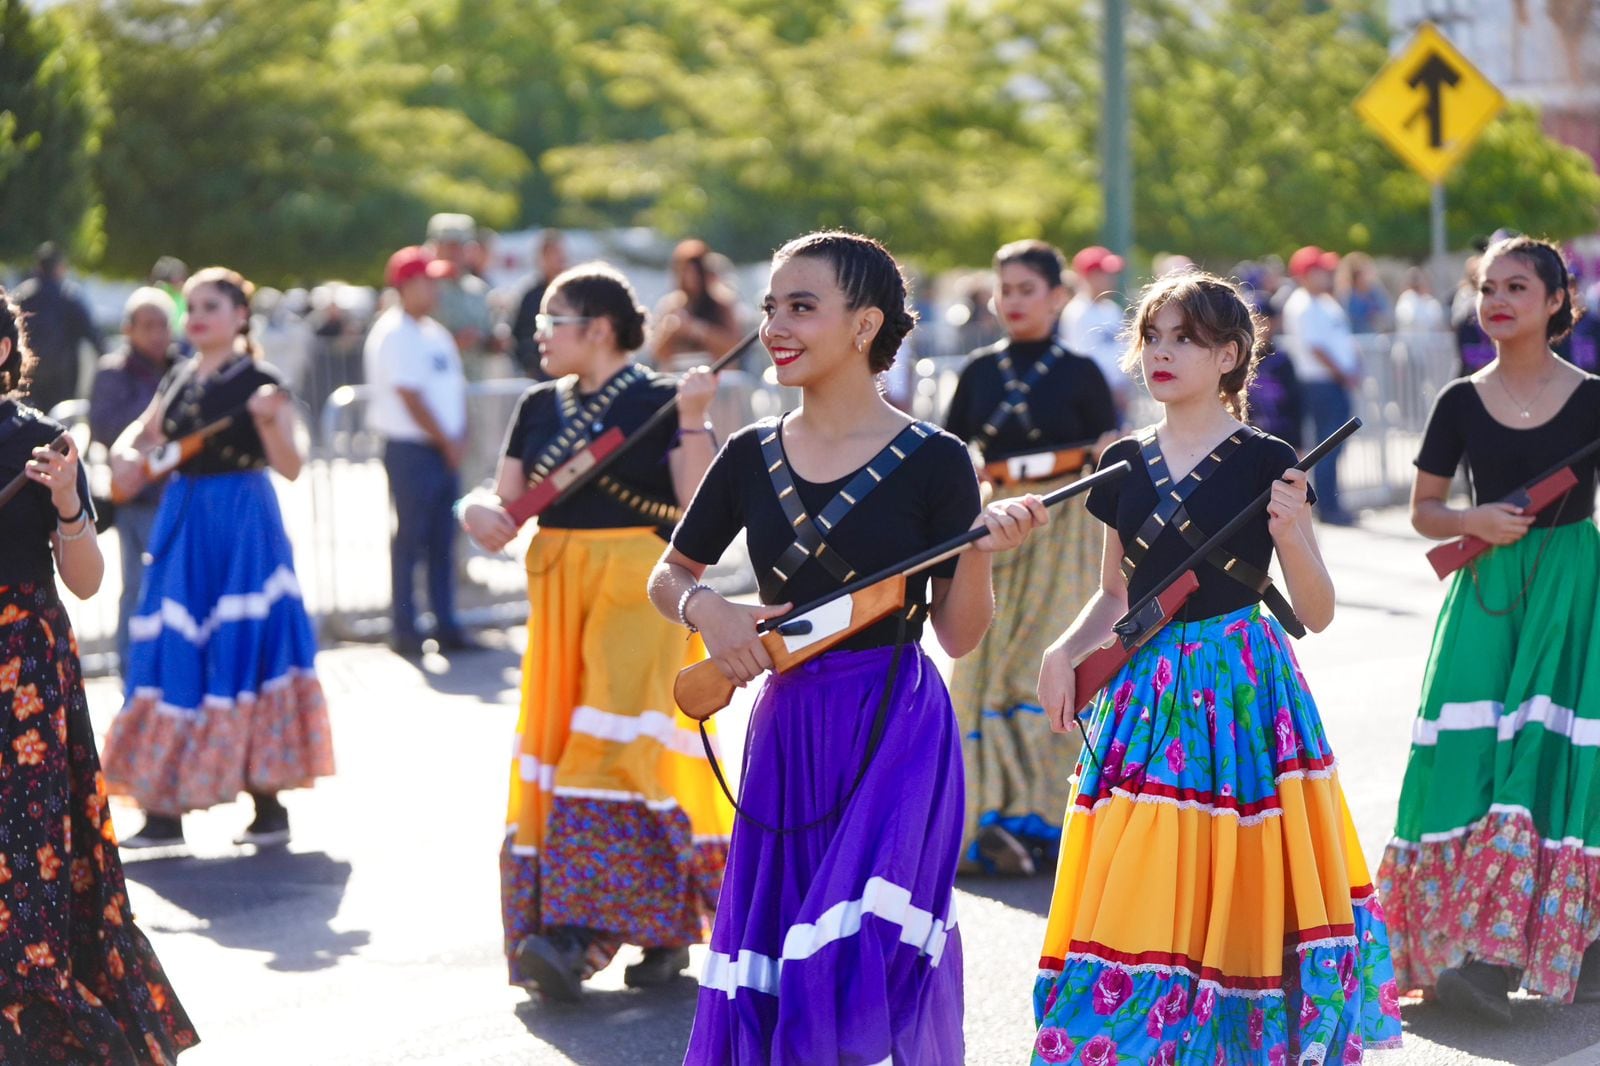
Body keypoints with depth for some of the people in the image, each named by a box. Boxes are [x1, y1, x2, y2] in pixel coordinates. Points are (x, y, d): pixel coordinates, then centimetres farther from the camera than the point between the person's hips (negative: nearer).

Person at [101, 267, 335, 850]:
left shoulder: (259, 383, -8)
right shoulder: (179, 380, 10)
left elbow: (290, 467, -13)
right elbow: (140, 435, 22)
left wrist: (269, 422, -30)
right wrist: (125, 456, 0)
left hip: (242, 525, -6)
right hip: (184, 524, 6)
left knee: (244, 649, -6)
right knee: (176, 652, 5)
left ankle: (269, 805, 2)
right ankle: (163, 810, 10)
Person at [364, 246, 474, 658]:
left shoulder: (434, 332, 16)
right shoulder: (394, 334, -11)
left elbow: (454, 387, 17)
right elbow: (410, 397, -15)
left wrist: (459, 436, 2)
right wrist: (446, 441, -11)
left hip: (444, 450, 8)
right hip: (410, 449, -8)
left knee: (443, 541, 9)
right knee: (410, 539, -3)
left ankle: (445, 625, 14)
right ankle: (404, 629, 1)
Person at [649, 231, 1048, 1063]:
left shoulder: (932, 462, -6)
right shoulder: (751, 457, 4)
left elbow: (958, 636, -3)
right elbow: (669, 577, 15)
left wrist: (979, 550, -20)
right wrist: (704, 608, -5)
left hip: (898, 737, -4)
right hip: (788, 735, 4)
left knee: (850, 963, -16)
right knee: (765, 978, 7)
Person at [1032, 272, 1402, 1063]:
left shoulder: (1265, 464, -4)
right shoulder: (1125, 464, 8)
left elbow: (1315, 613, -3)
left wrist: (1291, 536, -21)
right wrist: (1066, 651, 0)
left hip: (1242, 688, -4)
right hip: (1146, 692, 4)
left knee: (1237, 899, -2)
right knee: (1138, 898, 2)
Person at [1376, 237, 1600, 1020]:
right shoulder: (1462, 403, 6)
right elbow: (1423, 509, 11)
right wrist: (1472, 522, -8)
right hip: (1488, 589, 2)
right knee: (1473, 761, -8)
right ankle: (1479, 952, -6)